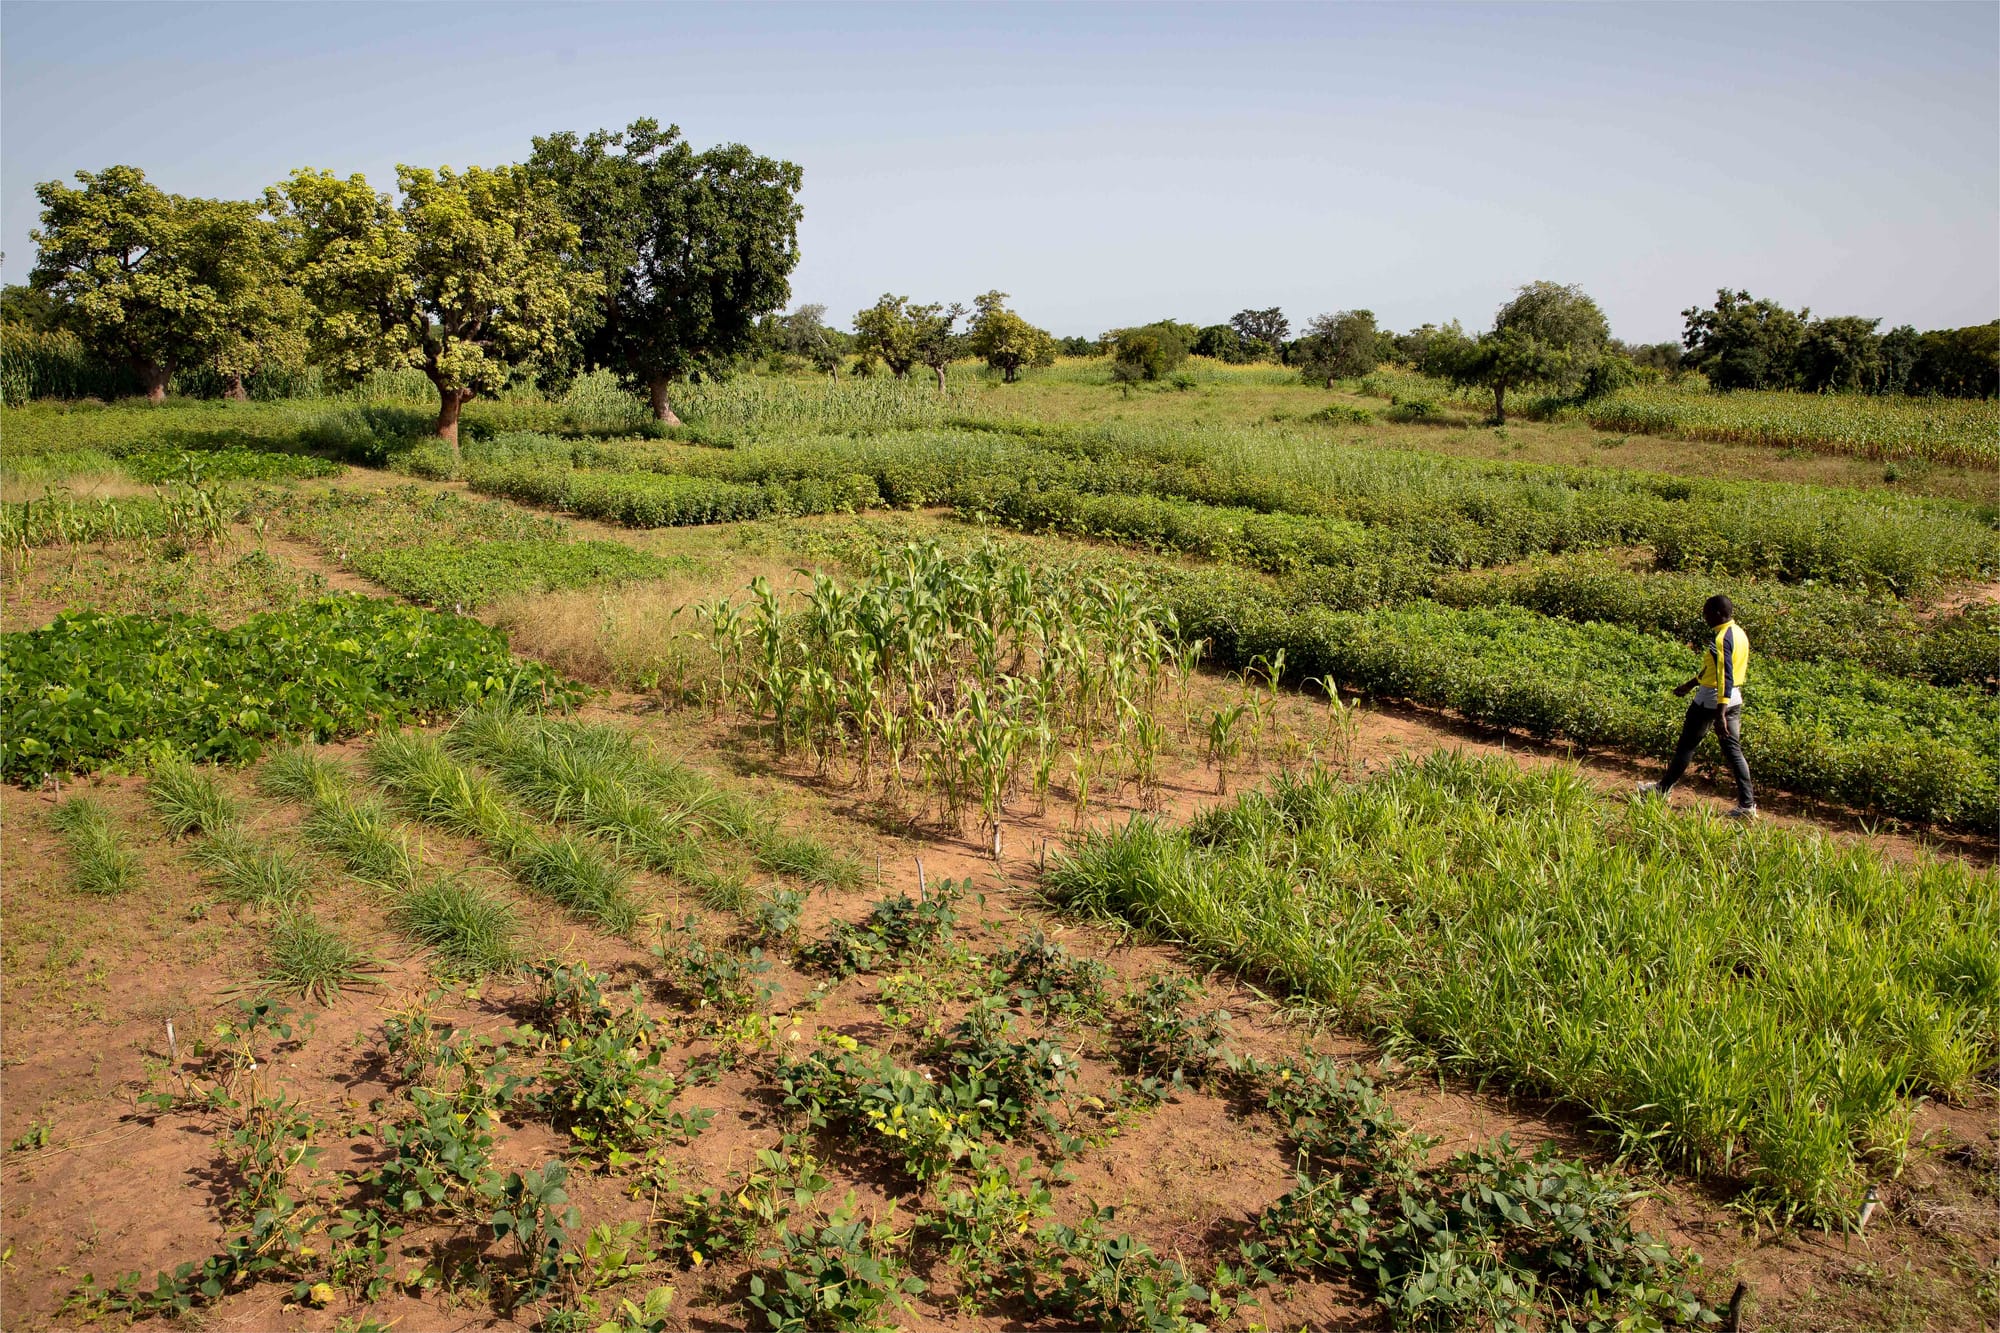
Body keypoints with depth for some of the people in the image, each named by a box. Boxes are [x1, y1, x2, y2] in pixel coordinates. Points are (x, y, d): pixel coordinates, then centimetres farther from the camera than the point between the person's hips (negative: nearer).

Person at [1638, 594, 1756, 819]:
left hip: (1712, 700, -8)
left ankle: (1663, 789, 21)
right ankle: (1747, 804, 5)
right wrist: (1689, 684, 31)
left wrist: (1720, 715, -30)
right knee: (1733, 750, 8)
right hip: (1734, 699, 8)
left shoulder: (1720, 638, -21)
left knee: (1686, 745, 7)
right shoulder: (1739, 633, 9)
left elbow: (1725, 677, -27)